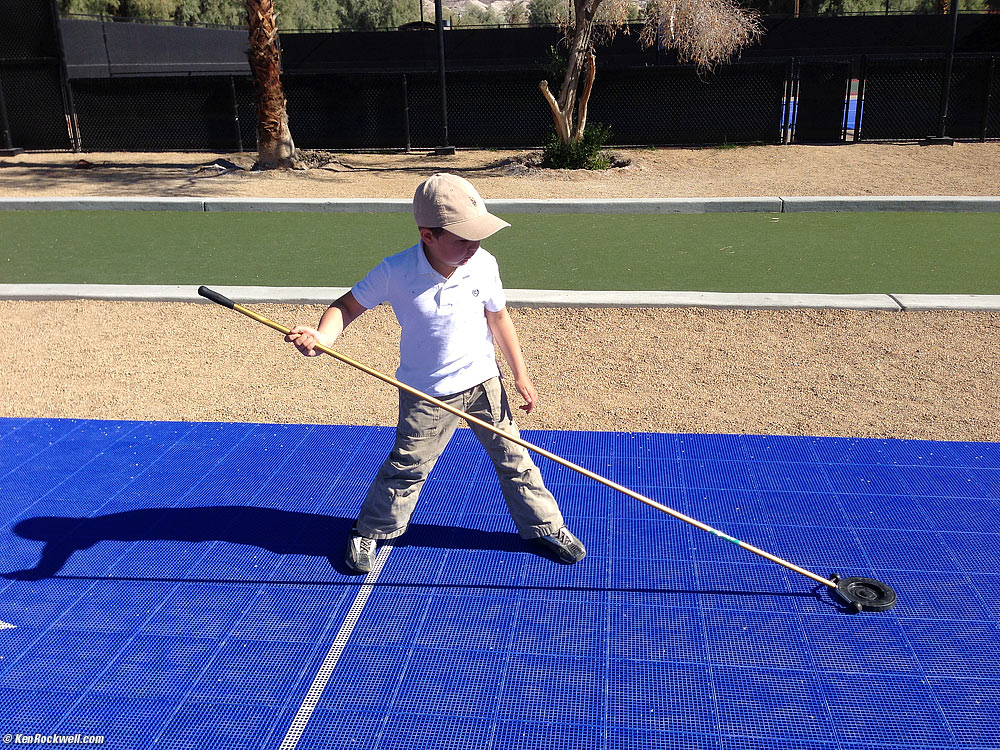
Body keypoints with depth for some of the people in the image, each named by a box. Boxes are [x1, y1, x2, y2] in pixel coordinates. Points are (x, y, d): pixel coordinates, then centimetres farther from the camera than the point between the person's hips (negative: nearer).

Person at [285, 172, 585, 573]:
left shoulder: (484, 265, -13)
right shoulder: (395, 272, -21)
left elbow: (499, 318, 1)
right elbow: (349, 304, -9)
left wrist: (520, 375, 5)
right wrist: (323, 336, -30)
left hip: (483, 381, 2)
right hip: (427, 393, -2)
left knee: (513, 457, 11)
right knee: (407, 467, 5)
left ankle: (546, 527, 31)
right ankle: (368, 532, 30)